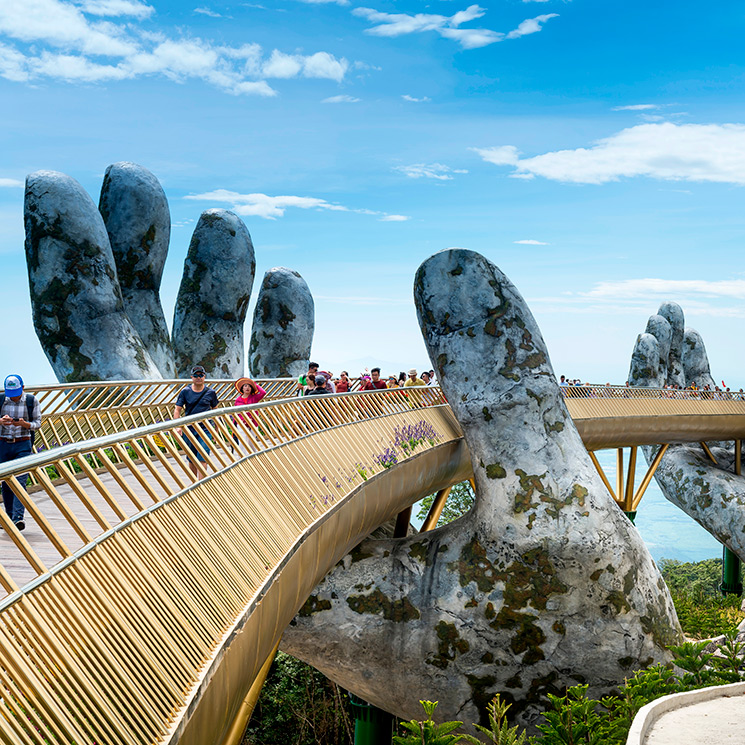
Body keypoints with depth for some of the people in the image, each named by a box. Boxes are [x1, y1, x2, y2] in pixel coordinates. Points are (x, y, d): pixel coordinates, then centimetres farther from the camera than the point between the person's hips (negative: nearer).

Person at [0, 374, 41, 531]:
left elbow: (38, 423, 1)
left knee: (20, 481, -13)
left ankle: (18, 517, -22)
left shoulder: (31, 401, -1)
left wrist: (24, 424, -19)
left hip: (23, 445, -2)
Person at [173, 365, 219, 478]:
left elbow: (215, 410, 13)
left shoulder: (210, 392, 2)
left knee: (202, 459, -13)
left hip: (204, 429, -2)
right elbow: (177, 410, 1)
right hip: (189, 429, 2)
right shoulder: (185, 391, 1)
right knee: (191, 460, 11)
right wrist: (178, 427, -12)